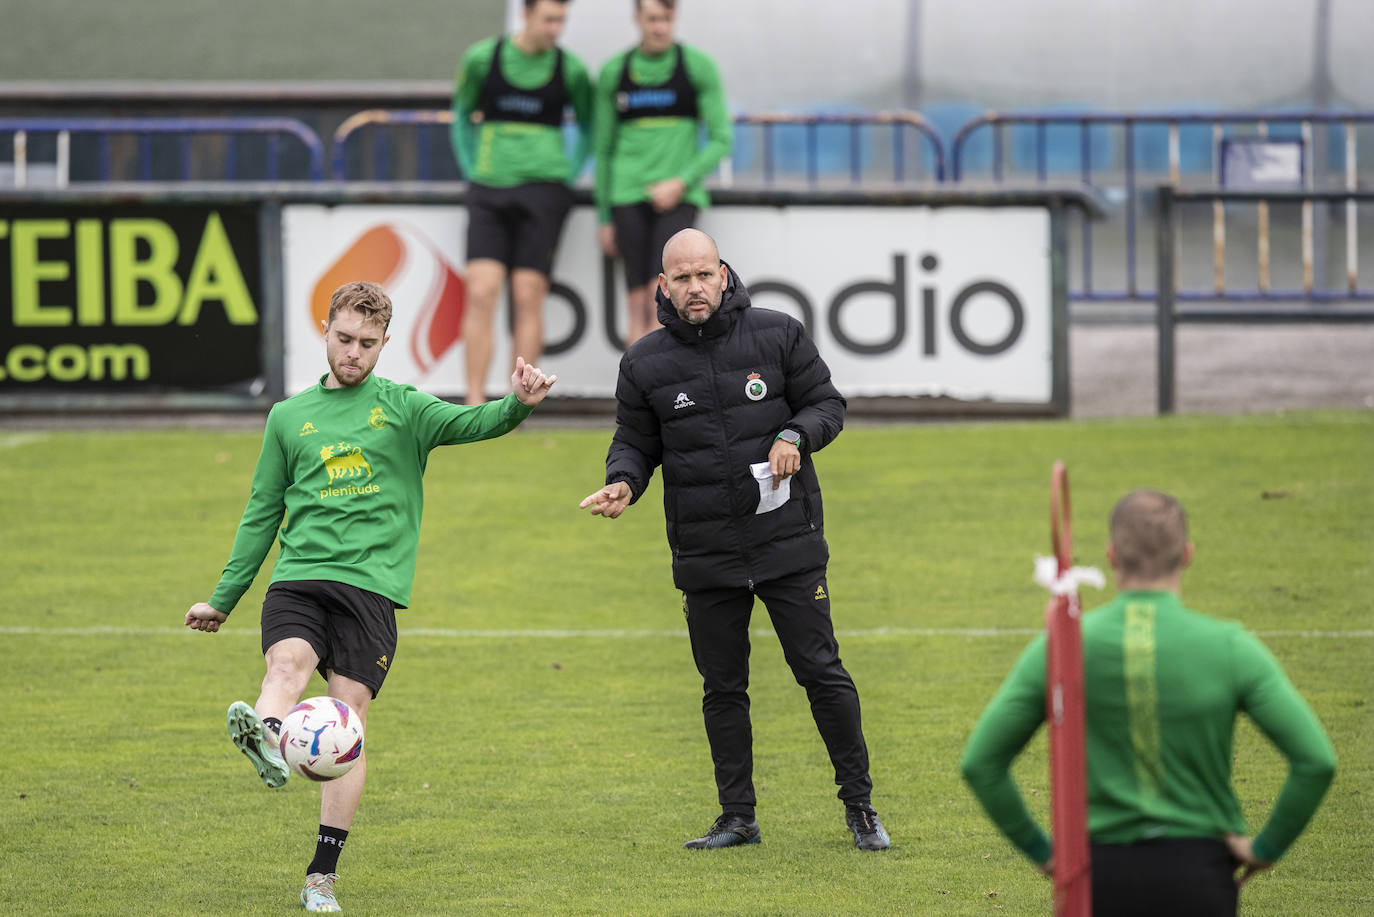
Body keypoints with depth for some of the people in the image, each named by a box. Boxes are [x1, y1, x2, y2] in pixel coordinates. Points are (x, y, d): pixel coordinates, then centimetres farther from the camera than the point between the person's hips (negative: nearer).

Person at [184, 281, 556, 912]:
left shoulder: (404, 408, 10)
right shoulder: (290, 417, 17)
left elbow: (471, 423, -8)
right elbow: (262, 513, 23)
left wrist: (517, 405, -30)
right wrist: (224, 598, 22)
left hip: (371, 582, -1)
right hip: (299, 576, 1)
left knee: (349, 712, -8)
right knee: (288, 661, -28)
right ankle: (265, 739, -61)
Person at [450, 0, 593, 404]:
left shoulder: (570, 69, 2)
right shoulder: (481, 59, 2)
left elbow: (588, 125, 18)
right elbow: (462, 117, 16)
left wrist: (568, 177, 9)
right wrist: (471, 172, 8)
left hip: (542, 189, 0)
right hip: (489, 189, 0)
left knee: (528, 296, -4)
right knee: (481, 293, -9)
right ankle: (475, 403, -8)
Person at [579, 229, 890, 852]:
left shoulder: (777, 336, -3)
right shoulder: (645, 363, 0)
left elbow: (827, 403, 5)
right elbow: (635, 443, 7)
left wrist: (796, 435, -15)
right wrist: (622, 484, -14)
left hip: (787, 540, -1)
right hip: (704, 555, 2)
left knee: (822, 673, -1)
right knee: (722, 688, 8)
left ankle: (860, 805, 10)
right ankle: (738, 818, 18)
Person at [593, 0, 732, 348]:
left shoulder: (699, 67, 1)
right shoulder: (613, 73, 8)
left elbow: (721, 140, 1)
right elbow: (604, 149, 14)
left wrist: (681, 183, -12)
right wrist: (605, 218, 12)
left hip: (679, 197, -2)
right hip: (629, 197, 2)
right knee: (638, 304, -4)